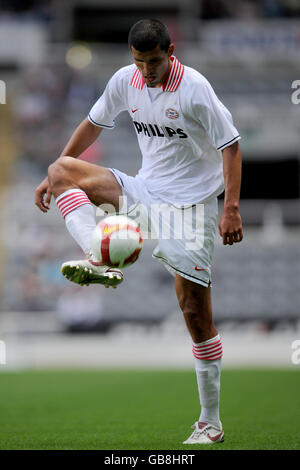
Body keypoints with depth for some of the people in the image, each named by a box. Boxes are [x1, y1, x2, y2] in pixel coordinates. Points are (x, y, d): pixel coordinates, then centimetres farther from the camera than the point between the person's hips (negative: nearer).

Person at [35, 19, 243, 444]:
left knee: (196, 310, -8)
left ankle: (210, 423, 1)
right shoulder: (125, 81, 0)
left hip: (192, 203, -6)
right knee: (62, 169, -14)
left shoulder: (194, 88, -17)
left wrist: (232, 209, -21)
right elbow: (93, 124, 16)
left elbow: (230, 146, -13)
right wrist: (54, 177, 13)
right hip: (145, 190, 6)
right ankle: (99, 262, -34)